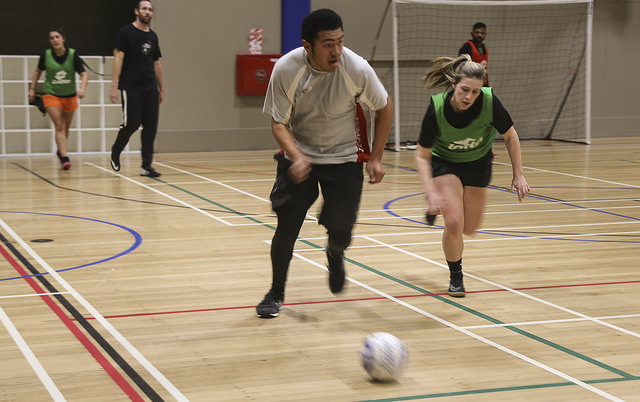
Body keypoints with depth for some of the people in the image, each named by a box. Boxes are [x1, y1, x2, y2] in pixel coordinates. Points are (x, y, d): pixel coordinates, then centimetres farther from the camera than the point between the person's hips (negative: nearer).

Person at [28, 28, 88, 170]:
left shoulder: (73, 54, -14)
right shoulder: (46, 55, -10)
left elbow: (84, 74, -17)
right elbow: (38, 71, 9)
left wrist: (82, 88, -35)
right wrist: (32, 88, 6)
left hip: (70, 96, 2)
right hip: (51, 94, -2)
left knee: (66, 127, 16)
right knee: (59, 126, -14)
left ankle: (60, 150, 40)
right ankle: (64, 158, -19)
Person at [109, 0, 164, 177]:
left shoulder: (152, 36, 14)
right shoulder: (126, 32, -3)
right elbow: (118, 58, -8)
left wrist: (161, 88, 19)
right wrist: (114, 85, -16)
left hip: (150, 89, 5)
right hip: (131, 88, -5)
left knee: (151, 127, 0)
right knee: (131, 123, -5)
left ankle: (146, 166, 4)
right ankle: (116, 152, 23)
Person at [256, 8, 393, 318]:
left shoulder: (356, 68, -21)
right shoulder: (286, 69, -21)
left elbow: (384, 107, -4)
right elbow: (279, 122, -11)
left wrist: (375, 158, -5)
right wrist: (296, 155, -30)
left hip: (344, 158, 0)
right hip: (299, 156, 0)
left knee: (340, 234, -7)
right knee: (286, 228, -6)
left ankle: (334, 255, 33)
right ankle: (276, 294, 18)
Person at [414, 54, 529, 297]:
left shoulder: (489, 102, -31)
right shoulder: (437, 108, -32)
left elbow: (510, 136, -12)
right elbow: (422, 156, -20)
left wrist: (518, 174, -12)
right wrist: (431, 192, -31)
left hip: (478, 163, 2)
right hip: (445, 163, -2)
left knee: (469, 229, 10)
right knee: (454, 223, -18)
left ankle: (446, 204, 44)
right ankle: (455, 277, 8)